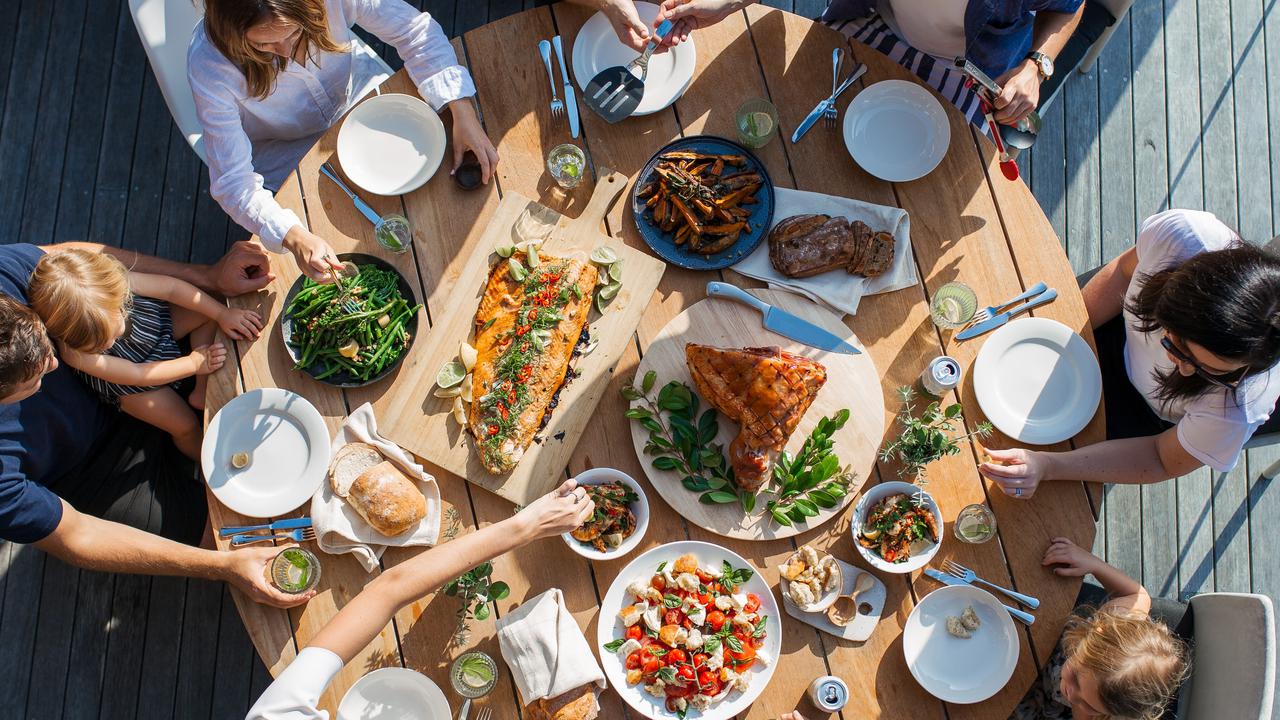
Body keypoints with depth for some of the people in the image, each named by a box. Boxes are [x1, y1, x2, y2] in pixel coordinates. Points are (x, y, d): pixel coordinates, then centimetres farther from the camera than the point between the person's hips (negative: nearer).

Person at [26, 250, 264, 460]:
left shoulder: (116, 281, -36)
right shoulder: (76, 354, -40)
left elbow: (172, 288, -22)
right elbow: (137, 375, -29)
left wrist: (223, 314, -21)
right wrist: (194, 363, -24)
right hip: (131, 383, -4)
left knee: (207, 312, -5)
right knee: (186, 427, -9)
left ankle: (201, 394, 2)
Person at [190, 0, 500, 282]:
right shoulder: (209, 63, -36)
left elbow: (414, 29, -22)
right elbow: (233, 180, -31)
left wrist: (463, 114, -32)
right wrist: (294, 237, -48)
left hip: (356, 90, 3)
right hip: (286, 148, -2)